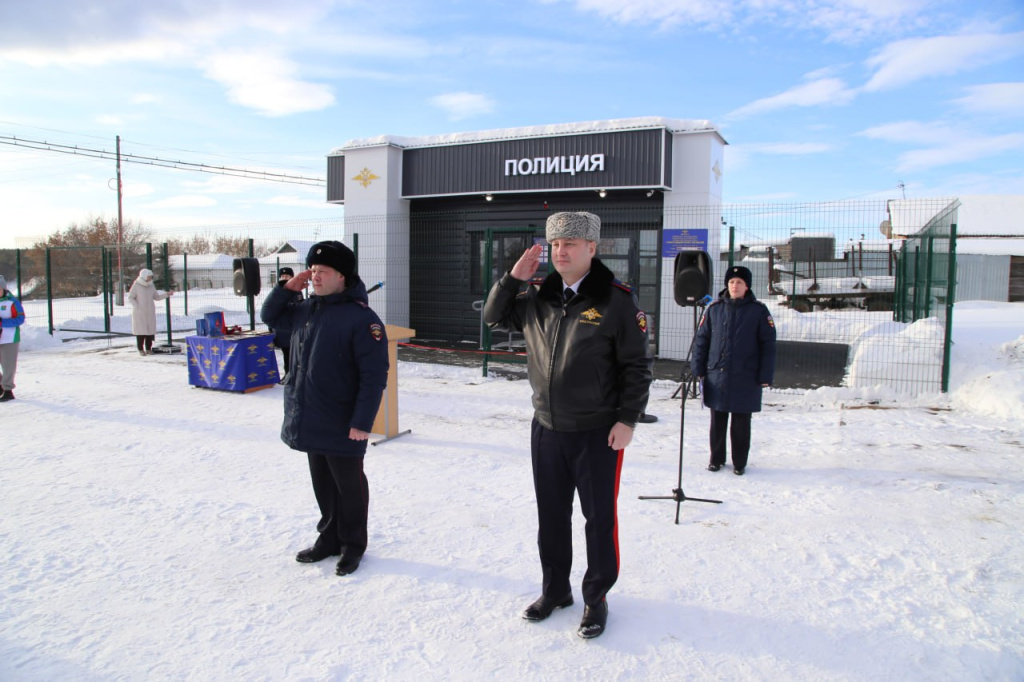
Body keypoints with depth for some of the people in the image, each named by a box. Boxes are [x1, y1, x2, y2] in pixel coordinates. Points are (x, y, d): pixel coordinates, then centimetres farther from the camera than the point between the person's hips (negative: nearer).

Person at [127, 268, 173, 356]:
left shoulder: (151, 285, 7)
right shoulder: (136, 285, -6)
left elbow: (157, 297, 12)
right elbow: (130, 298, -4)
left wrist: (167, 294, 0)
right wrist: (137, 307, -17)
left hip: (150, 312, 4)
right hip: (139, 312, -4)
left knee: (150, 330, 1)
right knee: (140, 330, -3)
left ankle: (148, 348, 10)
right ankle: (140, 349, 5)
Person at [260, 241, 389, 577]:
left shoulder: (362, 318, -17)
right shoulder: (305, 310, 7)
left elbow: (374, 375, -19)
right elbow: (269, 316, 23)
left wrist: (362, 422, -22)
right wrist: (287, 288, 4)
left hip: (342, 426, -7)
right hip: (309, 421, 7)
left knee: (349, 486, 9)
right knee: (323, 484, 19)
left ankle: (352, 546, 26)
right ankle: (330, 538, 36)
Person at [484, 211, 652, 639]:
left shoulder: (616, 300, -10)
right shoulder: (539, 297, 4)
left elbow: (636, 366, -8)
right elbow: (494, 317, 14)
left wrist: (627, 419, -12)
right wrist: (513, 278, -1)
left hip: (598, 433, -4)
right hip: (546, 428, 5)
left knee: (599, 517, 8)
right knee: (551, 515, 16)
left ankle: (596, 597, 28)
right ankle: (555, 589, 36)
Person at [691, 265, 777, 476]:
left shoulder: (758, 311, -1)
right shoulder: (714, 309, 4)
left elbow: (768, 344, -2)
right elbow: (701, 339, 8)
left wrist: (765, 376, -6)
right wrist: (698, 369, 4)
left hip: (746, 378, -2)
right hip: (717, 375, 2)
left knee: (741, 424, 8)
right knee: (717, 422, 11)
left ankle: (740, 463, 22)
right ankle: (716, 459, 26)